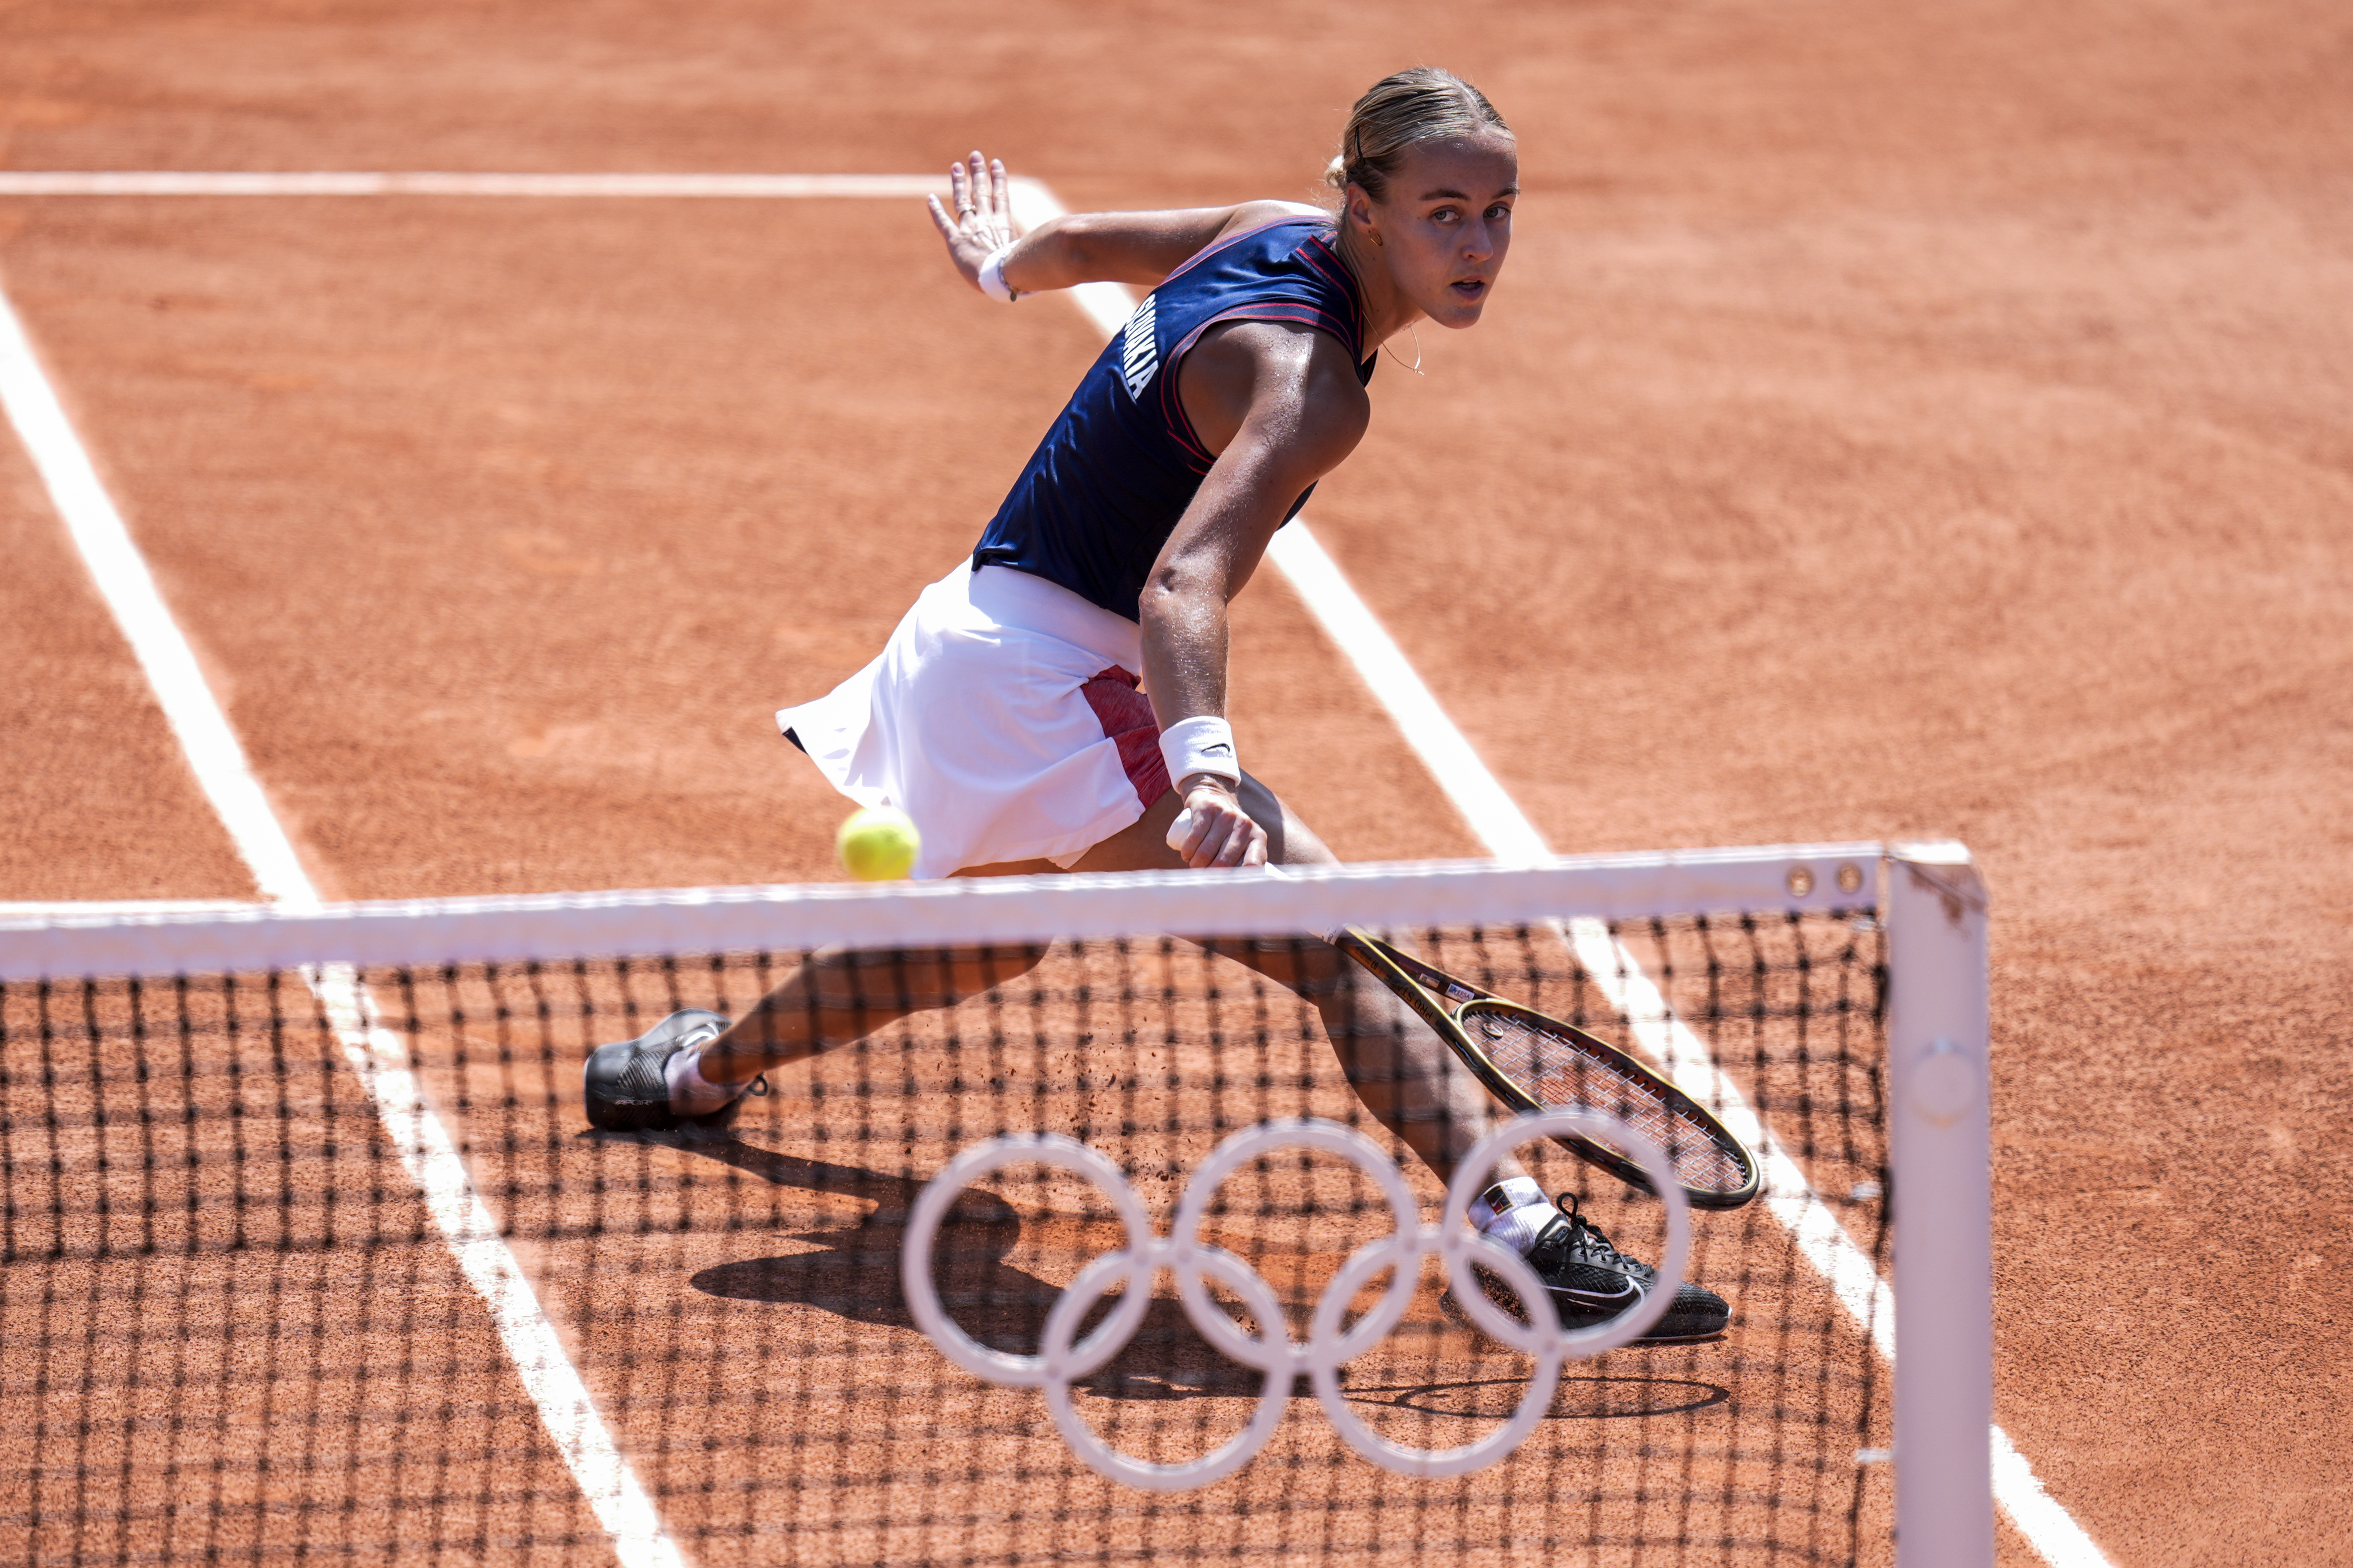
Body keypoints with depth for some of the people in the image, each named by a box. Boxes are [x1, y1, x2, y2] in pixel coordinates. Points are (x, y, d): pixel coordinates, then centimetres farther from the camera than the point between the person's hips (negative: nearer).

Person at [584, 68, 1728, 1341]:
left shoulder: (1279, 233, -1)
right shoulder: (1311, 386, -28)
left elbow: (1081, 243, 18)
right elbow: (1182, 588, -41)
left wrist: (1003, 265, 39)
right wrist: (1204, 767, -57)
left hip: (984, 629, 11)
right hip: (1047, 674, -11)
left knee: (979, 940, 36)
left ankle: (700, 1066, 57)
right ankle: (1519, 1233, -34)